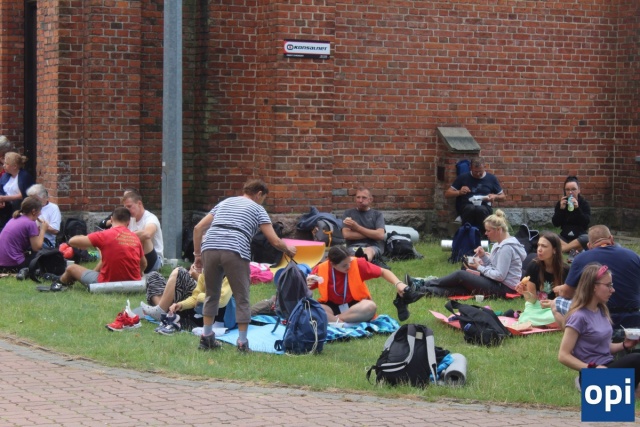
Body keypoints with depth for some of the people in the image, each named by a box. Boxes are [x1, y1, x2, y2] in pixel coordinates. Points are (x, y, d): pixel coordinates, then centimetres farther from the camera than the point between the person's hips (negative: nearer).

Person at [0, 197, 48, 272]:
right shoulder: (30, 223, -10)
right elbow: (37, 247, -6)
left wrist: (38, 230, 13)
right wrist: (43, 230, 5)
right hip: (14, 265, -8)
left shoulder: (14, 219, 13)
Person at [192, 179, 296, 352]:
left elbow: (198, 228, 22)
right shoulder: (257, 209, 18)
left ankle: (206, 338, 22)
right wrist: (289, 250, 30)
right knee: (242, 299, 6)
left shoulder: (224, 203, 30)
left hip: (210, 248, 4)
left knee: (211, 294, 19)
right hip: (235, 252, -4)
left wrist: (197, 254, 27)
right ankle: (242, 343, 7)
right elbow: (274, 241, 11)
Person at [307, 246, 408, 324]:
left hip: (355, 306, 0)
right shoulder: (321, 269, -12)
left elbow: (383, 272, -2)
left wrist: (398, 284, -20)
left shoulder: (358, 264, -15)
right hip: (332, 307, 0)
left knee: (370, 306, -36)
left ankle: (331, 320, -29)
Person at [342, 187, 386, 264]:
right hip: (353, 247, 1)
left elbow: (380, 235, 1)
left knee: (369, 251, -41)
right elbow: (346, 234, 3)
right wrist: (371, 234, 0)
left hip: (373, 246, -1)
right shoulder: (348, 213, 19)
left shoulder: (377, 214, 18)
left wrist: (357, 227, -1)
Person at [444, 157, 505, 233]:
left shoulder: (491, 178, 13)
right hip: (466, 207, 0)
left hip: (484, 207, 0)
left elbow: (503, 197, 21)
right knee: (471, 208, -39)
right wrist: (459, 192, -11)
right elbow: (447, 194, 10)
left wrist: (495, 197, -2)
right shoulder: (463, 178, 10)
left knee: (480, 209, -38)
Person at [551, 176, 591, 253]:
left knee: (587, 239, -36)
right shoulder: (560, 203, 4)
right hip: (564, 237, 2)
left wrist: (577, 208, -23)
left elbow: (586, 222, -13)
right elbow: (555, 223, -3)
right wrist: (561, 209, -15)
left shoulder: (584, 203, 0)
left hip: (580, 236, -2)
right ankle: (574, 249, -36)